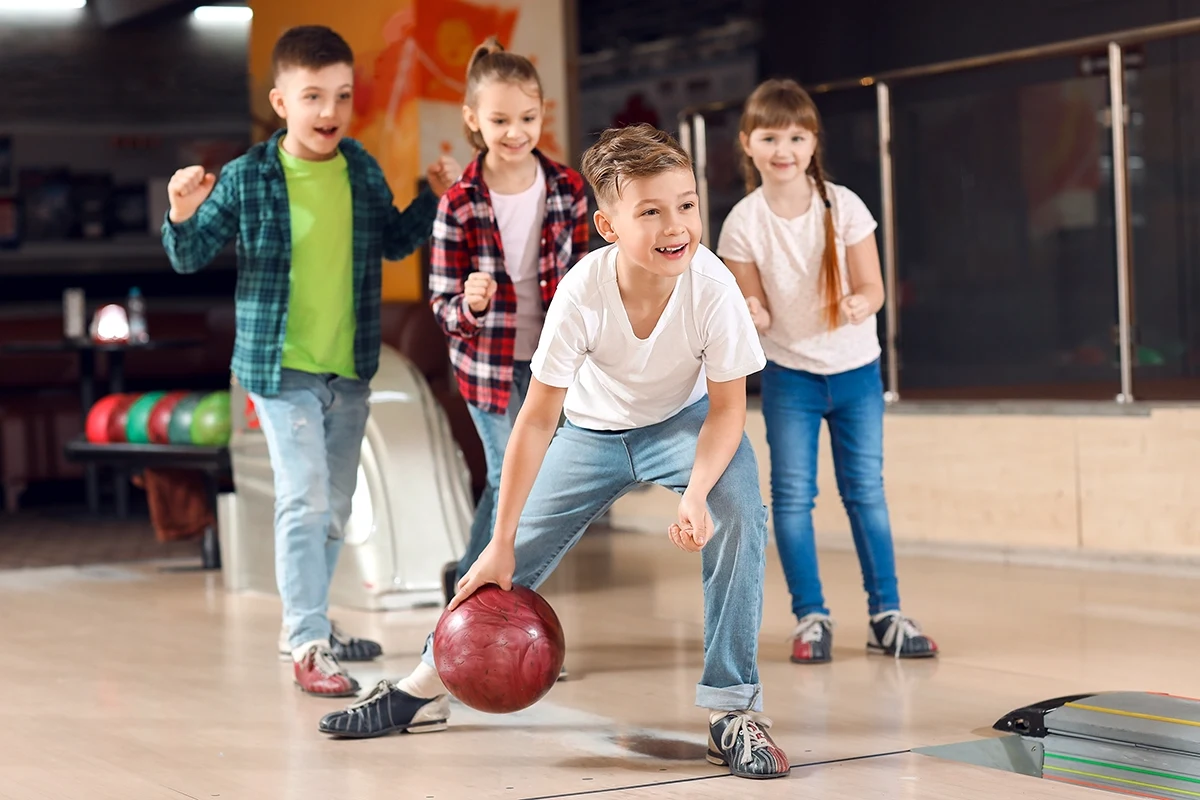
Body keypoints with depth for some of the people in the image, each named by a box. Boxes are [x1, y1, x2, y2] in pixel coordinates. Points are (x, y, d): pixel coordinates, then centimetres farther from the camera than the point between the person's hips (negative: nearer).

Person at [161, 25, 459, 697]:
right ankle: (308, 646, -8)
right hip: (281, 367, -5)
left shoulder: (364, 172, 2)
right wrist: (182, 216, -23)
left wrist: (435, 200, 5)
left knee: (336, 506, 14)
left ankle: (307, 622, 30)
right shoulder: (247, 179, -10)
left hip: (351, 369, 5)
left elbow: (393, 243, 19)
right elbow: (191, 258, -3)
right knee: (305, 497, -13)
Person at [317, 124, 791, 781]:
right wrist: (501, 544, -23)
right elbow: (537, 418, -25)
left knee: (739, 508, -29)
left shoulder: (712, 287, -32)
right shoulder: (582, 290, -31)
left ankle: (732, 707, -19)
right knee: (517, 554, 3)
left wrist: (696, 492, -39)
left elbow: (726, 406, -21)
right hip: (593, 429, 1)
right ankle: (425, 686, 28)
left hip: (685, 421, -1)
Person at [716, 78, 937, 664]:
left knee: (866, 491, 5)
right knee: (792, 495, 0)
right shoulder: (743, 224, -11)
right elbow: (756, 311, -6)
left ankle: (885, 614, 13)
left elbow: (873, 289, -9)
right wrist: (750, 316, -30)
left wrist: (859, 304, -32)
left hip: (855, 369, 0)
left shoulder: (844, 207, -11)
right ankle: (810, 617, 11)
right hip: (788, 374, 0)